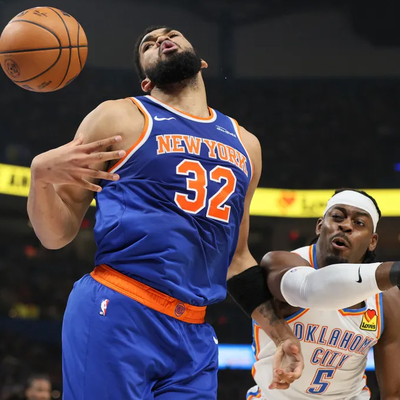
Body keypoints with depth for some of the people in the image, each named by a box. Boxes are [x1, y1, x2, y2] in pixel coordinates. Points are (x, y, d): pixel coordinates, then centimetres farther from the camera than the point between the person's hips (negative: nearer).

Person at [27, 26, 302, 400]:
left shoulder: (245, 144, 19)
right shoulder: (119, 118, 4)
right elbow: (57, 235, 2)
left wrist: (280, 332, 19)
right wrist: (41, 174, -17)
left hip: (193, 336, 5)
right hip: (114, 315, -5)